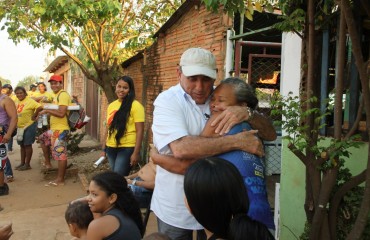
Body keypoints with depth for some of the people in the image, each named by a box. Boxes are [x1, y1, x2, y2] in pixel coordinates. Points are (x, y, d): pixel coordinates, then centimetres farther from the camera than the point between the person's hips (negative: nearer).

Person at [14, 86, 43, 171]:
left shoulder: (29, 101, -17)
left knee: (27, 145, 0)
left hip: (29, 126, -8)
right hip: (20, 127, 8)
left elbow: (40, 107, -30)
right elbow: (15, 113, 23)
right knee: (22, 145, 15)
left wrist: (34, 116, -19)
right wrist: (16, 124, 11)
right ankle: (22, 163, 25)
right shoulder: (17, 102, 7)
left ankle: (27, 164, 8)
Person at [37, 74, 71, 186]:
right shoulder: (57, 95, 18)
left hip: (60, 129, -11)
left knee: (60, 154, -6)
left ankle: (60, 180, 0)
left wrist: (47, 110, -17)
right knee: (42, 138, 30)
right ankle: (47, 163, 36)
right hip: (54, 129, 11)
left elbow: (61, 113, -25)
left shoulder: (63, 95, -15)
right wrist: (47, 112, 9)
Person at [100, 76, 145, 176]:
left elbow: (140, 130, -12)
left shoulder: (135, 105, -10)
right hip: (111, 148, 7)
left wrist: (136, 152, -16)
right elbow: (109, 128, 16)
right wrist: (104, 148, 15)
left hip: (127, 148, -6)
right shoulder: (111, 105, 9)